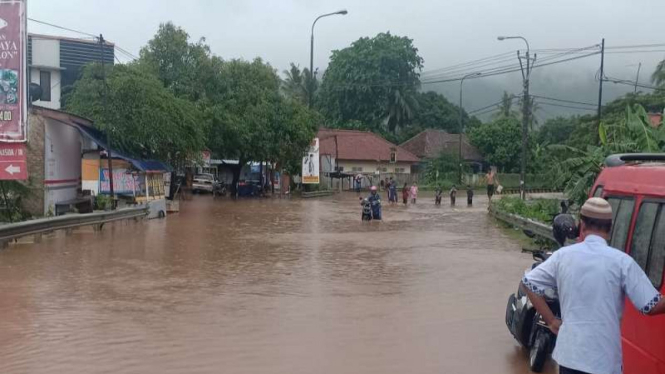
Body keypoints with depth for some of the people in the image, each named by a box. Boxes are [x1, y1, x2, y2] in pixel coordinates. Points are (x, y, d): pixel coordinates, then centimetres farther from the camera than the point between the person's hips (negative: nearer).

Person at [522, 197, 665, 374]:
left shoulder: (562, 255, 1)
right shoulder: (622, 261, -10)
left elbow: (529, 283, 5)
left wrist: (551, 321, 9)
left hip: (569, 353, 3)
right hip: (603, 359, -3)